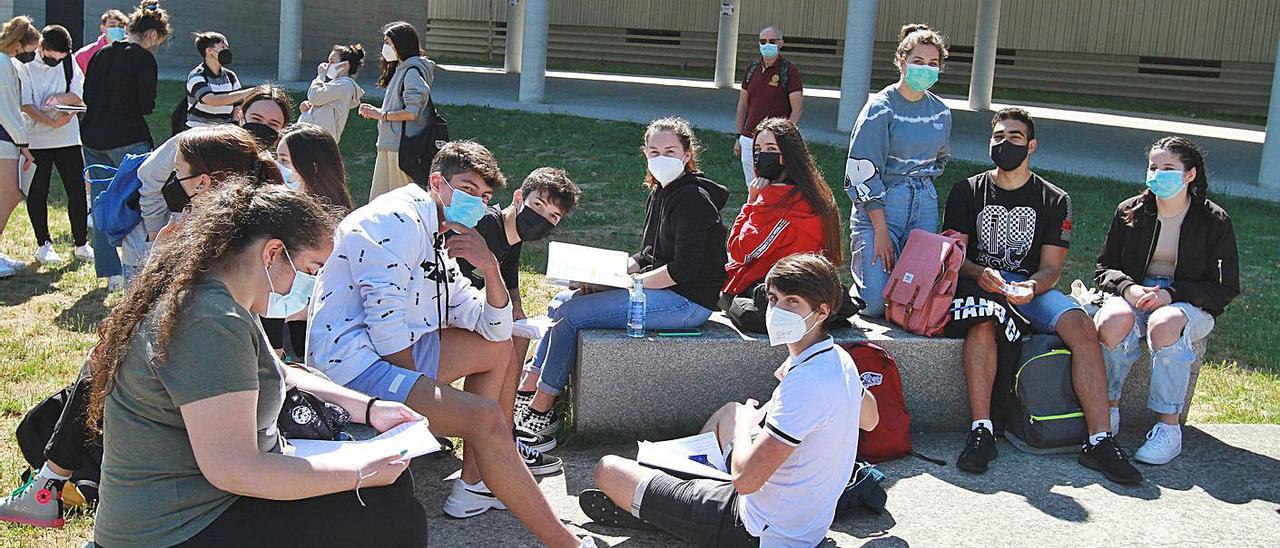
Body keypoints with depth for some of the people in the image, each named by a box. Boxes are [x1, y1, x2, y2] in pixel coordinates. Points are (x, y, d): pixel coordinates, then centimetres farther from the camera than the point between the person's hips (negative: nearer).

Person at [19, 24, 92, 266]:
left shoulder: (70, 63, 6)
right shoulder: (26, 67, -5)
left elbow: (79, 97, 2)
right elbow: (26, 105, -11)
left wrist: (60, 97, -18)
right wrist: (52, 122, -24)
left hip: (68, 139, 3)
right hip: (37, 141, -2)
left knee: (77, 191, 2)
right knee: (37, 193, 4)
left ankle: (81, 243, 13)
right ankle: (43, 244, 15)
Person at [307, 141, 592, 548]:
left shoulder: (437, 245, 20)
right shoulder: (398, 220, -11)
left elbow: (493, 328, 16)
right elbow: (386, 322, -20)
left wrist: (490, 268, -1)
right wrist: (418, 393, -11)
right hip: (353, 365, -11)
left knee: (498, 347, 20)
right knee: (486, 417, -25)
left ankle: (476, 483, 10)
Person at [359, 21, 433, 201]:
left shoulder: (412, 71, -13)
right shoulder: (400, 69, 17)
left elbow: (412, 113, -20)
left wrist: (381, 114, -11)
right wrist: (375, 112, 6)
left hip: (402, 147, -10)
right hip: (390, 144, 10)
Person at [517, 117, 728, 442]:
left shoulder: (693, 199, -16)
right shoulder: (660, 193, 13)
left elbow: (684, 269, -22)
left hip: (688, 302, -10)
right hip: (664, 291, 10)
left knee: (570, 314, -14)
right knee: (563, 301, 8)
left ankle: (540, 412, -5)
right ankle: (528, 388, 10)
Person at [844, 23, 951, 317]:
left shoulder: (941, 112, 9)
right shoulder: (881, 107, -9)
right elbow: (864, 172, -13)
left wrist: (921, 184, 12)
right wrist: (881, 231, -17)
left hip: (924, 205, 5)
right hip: (878, 205, -5)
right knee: (876, 303, -13)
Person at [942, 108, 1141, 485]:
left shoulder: (1054, 200, 10)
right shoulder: (968, 191, 8)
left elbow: (1051, 268, 3)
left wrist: (1029, 286, -21)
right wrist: (979, 273, -23)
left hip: (1031, 286, 2)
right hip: (978, 283, -1)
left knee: (1083, 327, -26)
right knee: (982, 324, -37)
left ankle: (1099, 440, -27)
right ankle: (981, 432, -35)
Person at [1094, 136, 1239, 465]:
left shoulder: (1214, 221, 0)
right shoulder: (1130, 212, 7)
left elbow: (1226, 288, -2)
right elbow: (1104, 268, 10)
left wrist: (1171, 294, -17)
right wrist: (1129, 288, -14)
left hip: (1189, 304, -2)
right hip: (1132, 296, 2)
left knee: (1164, 325, -39)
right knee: (1113, 323, -35)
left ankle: (1169, 427, -31)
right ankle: (1108, 408, -18)